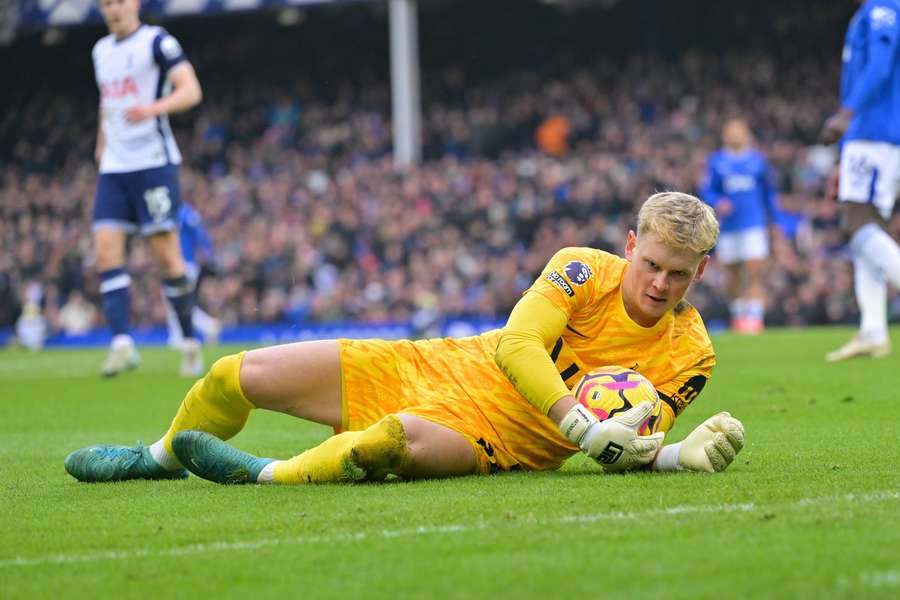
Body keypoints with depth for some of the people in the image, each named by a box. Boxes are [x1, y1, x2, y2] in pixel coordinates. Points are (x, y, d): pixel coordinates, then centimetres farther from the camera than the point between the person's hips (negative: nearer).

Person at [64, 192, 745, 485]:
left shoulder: (690, 354, -7)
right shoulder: (583, 270, -9)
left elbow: (623, 449, -7)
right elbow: (517, 346, -21)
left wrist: (684, 454, -28)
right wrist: (586, 427, -32)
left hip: (501, 437, -2)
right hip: (444, 366, 2)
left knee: (401, 439, -41)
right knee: (245, 375, -1)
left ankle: (271, 476, -20)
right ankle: (164, 457, 30)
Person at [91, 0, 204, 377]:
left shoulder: (156, 42, -4)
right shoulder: (102, 51, 17)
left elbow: (191, 91, -14)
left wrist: (153, 108, -30)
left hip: (153, 162, -6)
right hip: (113, 167, 6)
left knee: (166, 253, -7)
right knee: (106, 249, -9)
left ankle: (190, 343, 4)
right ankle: (122, 344, -15)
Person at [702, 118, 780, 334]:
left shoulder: (757, 159, 8)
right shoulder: (716, 161, 7)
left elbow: (769, 192, 15)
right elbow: (708, 191, 6)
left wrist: (773, 220, 16)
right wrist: (717, 203, -15)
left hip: (754, 224, -1)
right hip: (728, 225, 1)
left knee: (754, 273, -13)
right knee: (733, 275, 7)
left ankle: (755, 315, -17)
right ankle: (737, 315, 24)